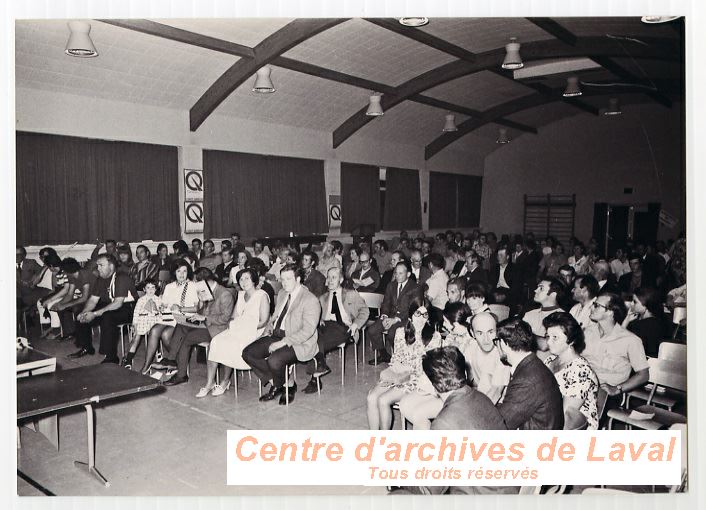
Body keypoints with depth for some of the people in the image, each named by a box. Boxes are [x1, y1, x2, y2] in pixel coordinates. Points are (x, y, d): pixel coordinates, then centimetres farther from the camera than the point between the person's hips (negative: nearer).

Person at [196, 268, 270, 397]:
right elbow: (234, 316, 18)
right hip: (236, 329, 6)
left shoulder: (262, 296, -4)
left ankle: (225, 382, -6)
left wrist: (246, 328, -14)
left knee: (227, 346, -27)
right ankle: (209, 383, -18)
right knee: (215, 342, -20)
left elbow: (263, 321, -9)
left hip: (253, 333, -6)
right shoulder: (240, 295, 19)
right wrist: (232, 324, -4)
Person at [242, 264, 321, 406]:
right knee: (248, 353, -7)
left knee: (274, 360, -32)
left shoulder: (310, 300, -14)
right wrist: (271, 325, 5)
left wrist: (283, 342, -24)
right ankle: (275, 383, 7)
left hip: (298, 343, -8)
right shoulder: (282, 294, 13)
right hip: (277, 335, 8)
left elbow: (307, 331, -21)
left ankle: (289, 385, 1)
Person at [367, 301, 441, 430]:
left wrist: (406, 376, -16)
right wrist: (389, 372, -9)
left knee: (383, 401, -23)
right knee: (371, 398, -19)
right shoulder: (401, 332, 7)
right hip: (397, 376, 5)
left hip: (418, 380, -4)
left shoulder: (434, 337, -6)